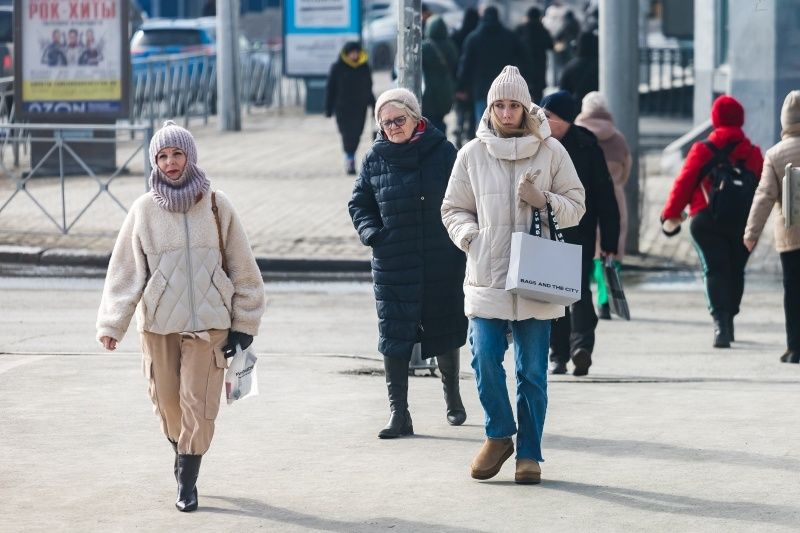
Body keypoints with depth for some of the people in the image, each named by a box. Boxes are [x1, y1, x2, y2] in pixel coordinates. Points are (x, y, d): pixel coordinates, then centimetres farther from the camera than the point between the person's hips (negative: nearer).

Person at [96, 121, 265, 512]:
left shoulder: (216, 207, 0)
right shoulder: (144, 210, 0)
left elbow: (242, 267, 5)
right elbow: (124, 270, 0)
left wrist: (244, 325, 5)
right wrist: (111, 323, -8)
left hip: (208, 322, -1)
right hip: (158, 322, 1)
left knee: (198, 403, -7)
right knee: (166, 401, 8)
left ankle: (187, 481, 4)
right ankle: (182, 451, 37)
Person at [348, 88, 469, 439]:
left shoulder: (442, 152, -1)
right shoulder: (375, 159, 3)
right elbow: (359, 204, 12)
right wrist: (371, 233, -6)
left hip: (441, 264, -1)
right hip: (392, 263, 1)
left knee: (444, 332, 12)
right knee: (394, 336, -4)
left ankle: (452, 397, 34)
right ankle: (398, 412, -1)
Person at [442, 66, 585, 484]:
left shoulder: (550, 151, 4)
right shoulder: (472, 154, 6)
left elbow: (576, 206, 8)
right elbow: (453, 209, 14)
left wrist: (544, 200, -11)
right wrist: (470, 236, -4)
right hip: (486, 277, 1)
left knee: (532, 370, 3)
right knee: (484, 358, -9)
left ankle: (529, 452, 12)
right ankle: (499, 434, 14)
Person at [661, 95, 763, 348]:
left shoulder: (702, 150, -2)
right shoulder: (753, 153, 5)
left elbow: (684, 183, -4)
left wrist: (671, 214, 5)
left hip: (707, 221, -2)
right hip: (744, 222, 2)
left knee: (715, 270, -5)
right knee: (735, 271, 18)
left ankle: (720, 321, -24)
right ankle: (728, 322, 28)